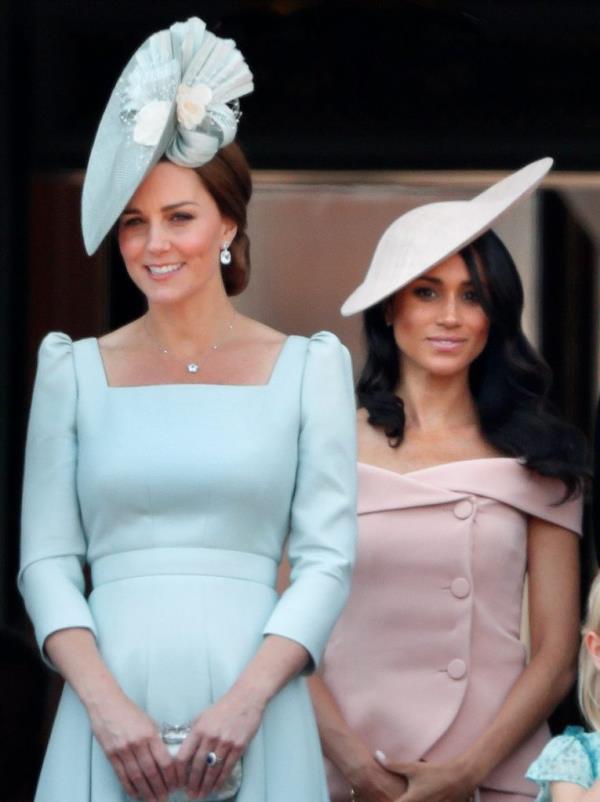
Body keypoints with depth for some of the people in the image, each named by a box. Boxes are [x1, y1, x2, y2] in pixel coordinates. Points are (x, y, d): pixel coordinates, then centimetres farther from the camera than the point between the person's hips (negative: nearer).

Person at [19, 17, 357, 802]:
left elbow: (327, 560, 0)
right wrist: (106, 706, -10)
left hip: (251, 725, -1)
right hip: (110, 709, 1)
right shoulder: (74, 370, 8)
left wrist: (246, 701, -12)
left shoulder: (308, 367, 5)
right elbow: (47, 560, 4)